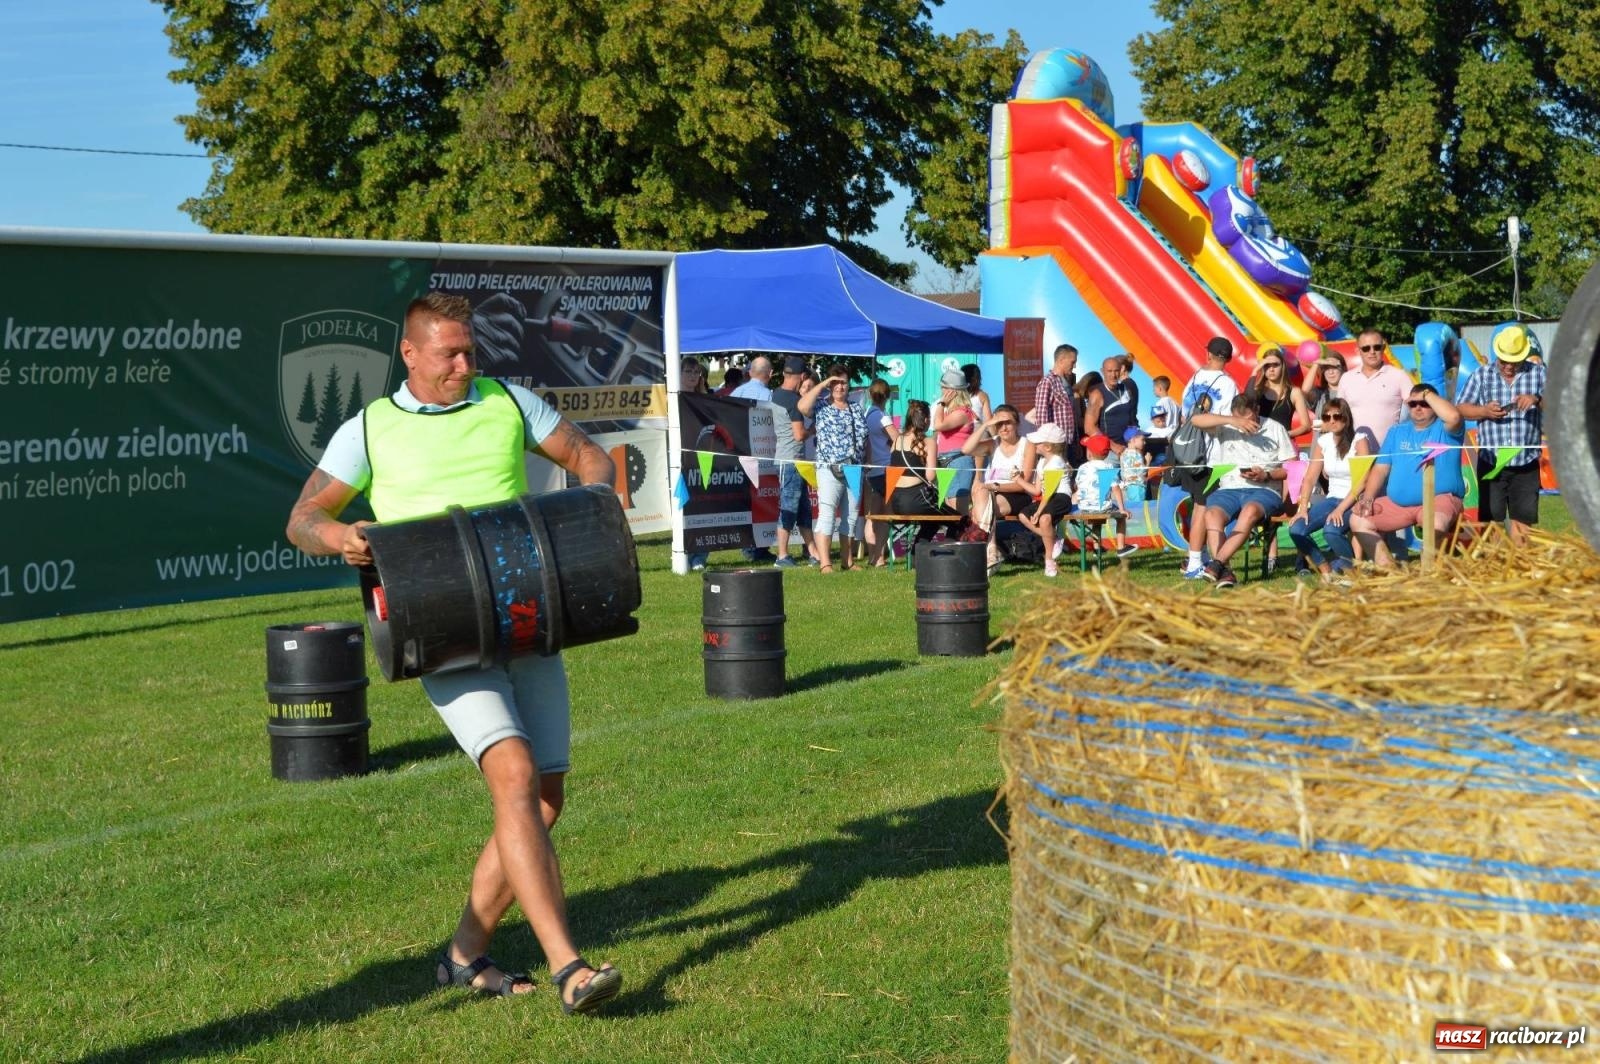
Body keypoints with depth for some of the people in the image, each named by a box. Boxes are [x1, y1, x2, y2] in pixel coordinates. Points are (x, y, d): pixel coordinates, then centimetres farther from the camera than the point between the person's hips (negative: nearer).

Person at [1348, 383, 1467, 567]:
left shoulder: (1445, 429, 3)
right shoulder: (1396, 432, 18)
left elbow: (1454, 416, -23)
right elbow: (1380, 469, 14)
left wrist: (1427, 394, -9)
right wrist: (1367, 499, -1)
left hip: (1438, 499, -6)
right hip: (1396, 503, 6)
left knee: (1437, 523, -38)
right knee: (1358, 521, -9)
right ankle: (1388, 569, -15)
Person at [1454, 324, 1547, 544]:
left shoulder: (1538, 373, 5)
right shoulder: (1481, 376, 6)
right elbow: (1460, 409, 4)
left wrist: (1537, 399, -21)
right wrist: (1484, 411, -15)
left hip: (1526, 464, 0)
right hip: (1490, 463, 0)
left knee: (1524, 521, 3)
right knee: (1490, 519, 4)